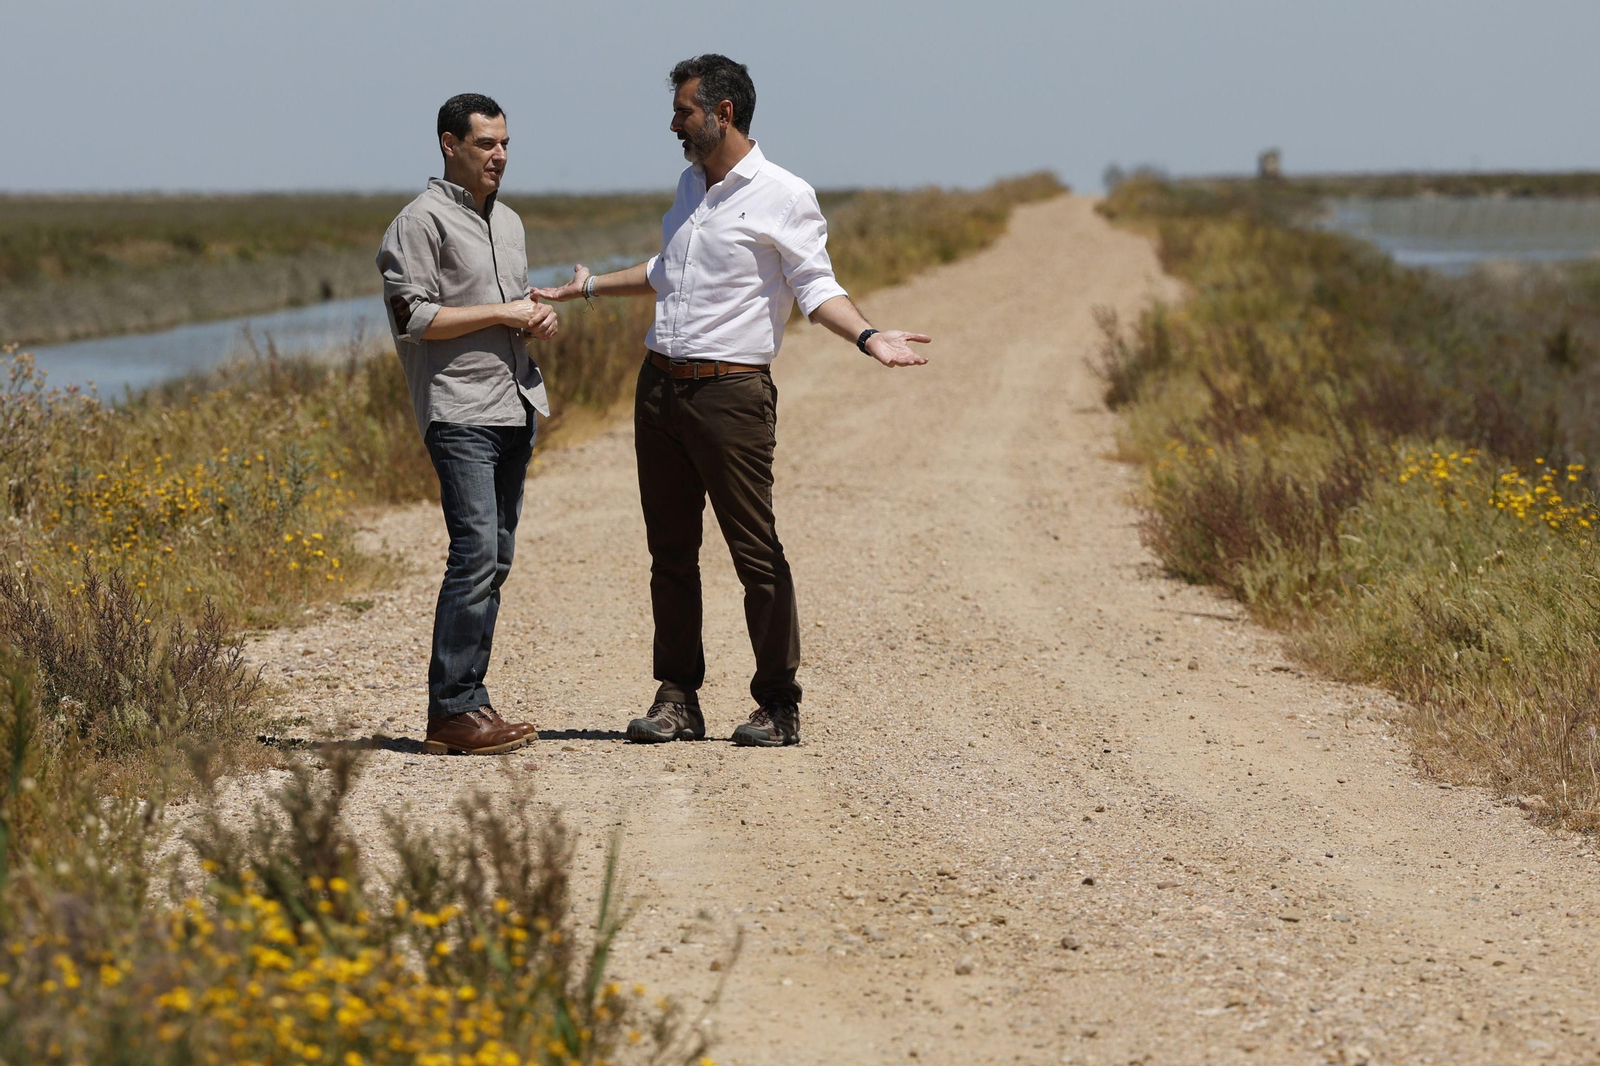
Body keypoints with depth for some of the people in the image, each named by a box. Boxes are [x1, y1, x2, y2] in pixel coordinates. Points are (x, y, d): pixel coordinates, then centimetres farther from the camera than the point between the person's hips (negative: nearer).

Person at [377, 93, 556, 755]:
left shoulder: (508, 222, 21)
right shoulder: (421, 222, -6)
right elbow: (415, 318, -13)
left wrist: (539, 318, 6)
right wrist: (503, 313, -12)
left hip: (515, 407, 9)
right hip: (460, 411, -9)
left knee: (494, 560, 7)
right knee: (475, 553, -16)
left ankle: (468, 700, 10)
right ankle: (450, 713, -16)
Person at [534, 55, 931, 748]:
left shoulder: (784, 197, -5)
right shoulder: (691, 185, 17)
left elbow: (814, 288, -6)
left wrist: (869, 338, -23)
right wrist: (591, 287, 40)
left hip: (730, 393, -7)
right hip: (659, 385, 7)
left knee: (756, 553, -6)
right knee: (670, 551, 8)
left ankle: (779, 704, 0)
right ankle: (677, 698, 14)